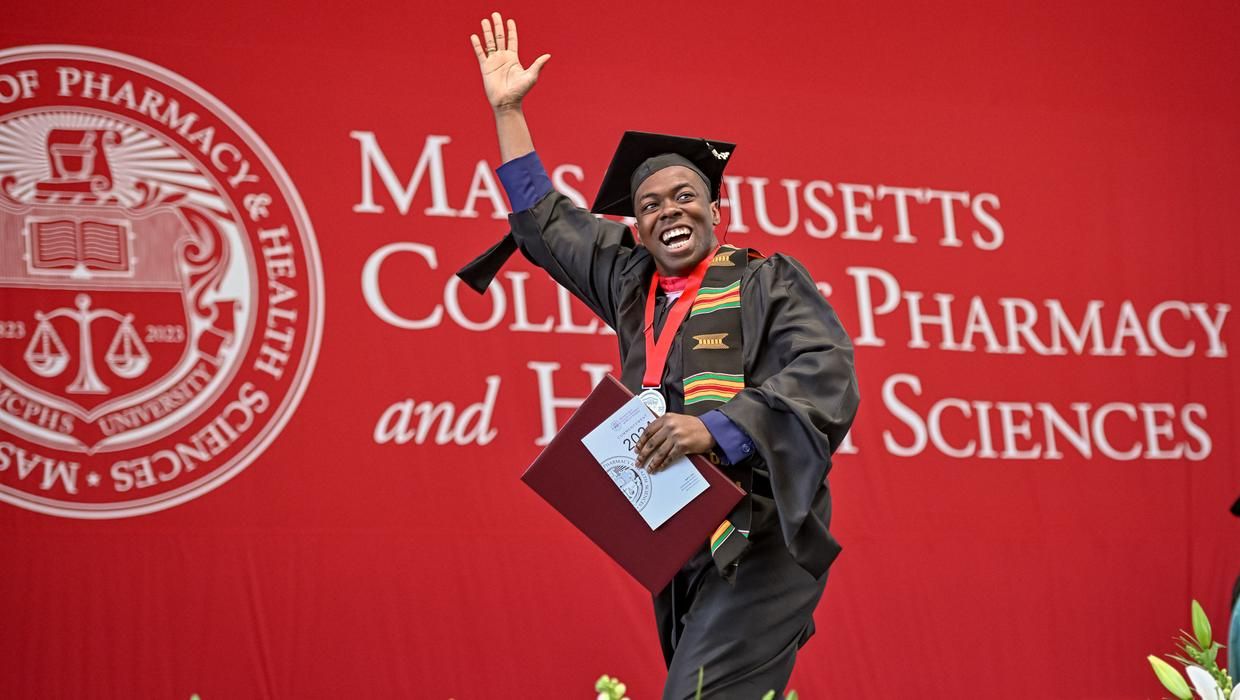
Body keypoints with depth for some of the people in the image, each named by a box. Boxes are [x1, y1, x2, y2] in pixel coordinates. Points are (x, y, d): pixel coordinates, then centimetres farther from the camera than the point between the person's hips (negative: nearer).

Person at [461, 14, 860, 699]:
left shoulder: (767, 282, 2)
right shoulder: (630, 283, 18)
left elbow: (824, 376, -13)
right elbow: (545, 219, 30)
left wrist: (717, 427, -24)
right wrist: (507, 109, 31)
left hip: (757, 540, -6)